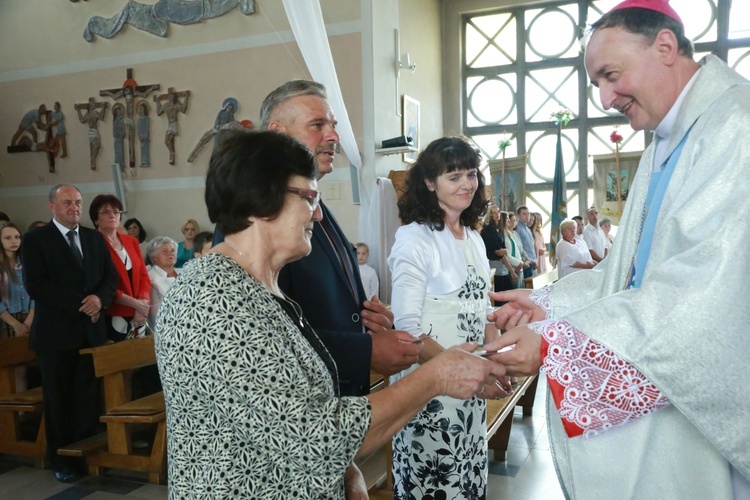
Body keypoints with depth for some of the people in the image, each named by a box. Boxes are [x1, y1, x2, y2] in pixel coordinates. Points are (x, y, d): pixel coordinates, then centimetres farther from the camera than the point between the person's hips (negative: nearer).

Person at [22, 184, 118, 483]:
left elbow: (110, 277, 9)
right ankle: (62, 460, 21)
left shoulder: (95, 238, 11)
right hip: (56, 333, -3)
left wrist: (99, 299, -12)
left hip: (92, 331, 4)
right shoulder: (35, 240, -3)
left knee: (88, 398, 7)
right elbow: (36, 286, -13)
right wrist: (81, 303, -17)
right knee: (58, 400, 9)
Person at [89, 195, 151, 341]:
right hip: (111, 319, -6)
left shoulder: (131, 241, 11)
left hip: (137, 318, 6)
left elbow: (144, 276, 8)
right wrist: (135, 303, -15)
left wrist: (143, 303, -8)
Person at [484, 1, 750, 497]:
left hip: (708, 408, -8)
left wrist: (557, 340, -25)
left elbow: (706, 287, -27)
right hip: (654, 390, 8)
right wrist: (549, 303, 2)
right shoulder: (664, 150, 13)